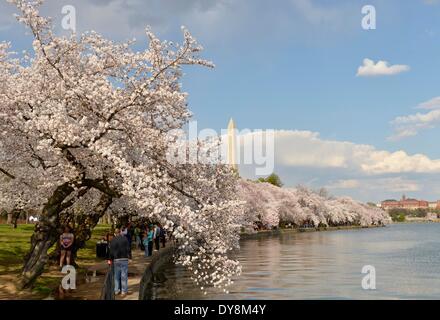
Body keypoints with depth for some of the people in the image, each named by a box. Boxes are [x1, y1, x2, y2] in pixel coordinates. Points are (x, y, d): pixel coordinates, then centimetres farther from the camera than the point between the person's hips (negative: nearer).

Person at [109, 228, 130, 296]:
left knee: (116, 275, 13)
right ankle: (124, 291, 2)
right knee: (124, 275, 1)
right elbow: (128, 249, -7)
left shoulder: (113, 240, 2)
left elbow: (111, 251, 3)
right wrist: (129, 256, 5)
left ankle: (116, 290, 17)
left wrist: (111, 259, 15)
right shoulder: (124, 238, -4)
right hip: (124, 259, -2)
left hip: (116, 260, 2)